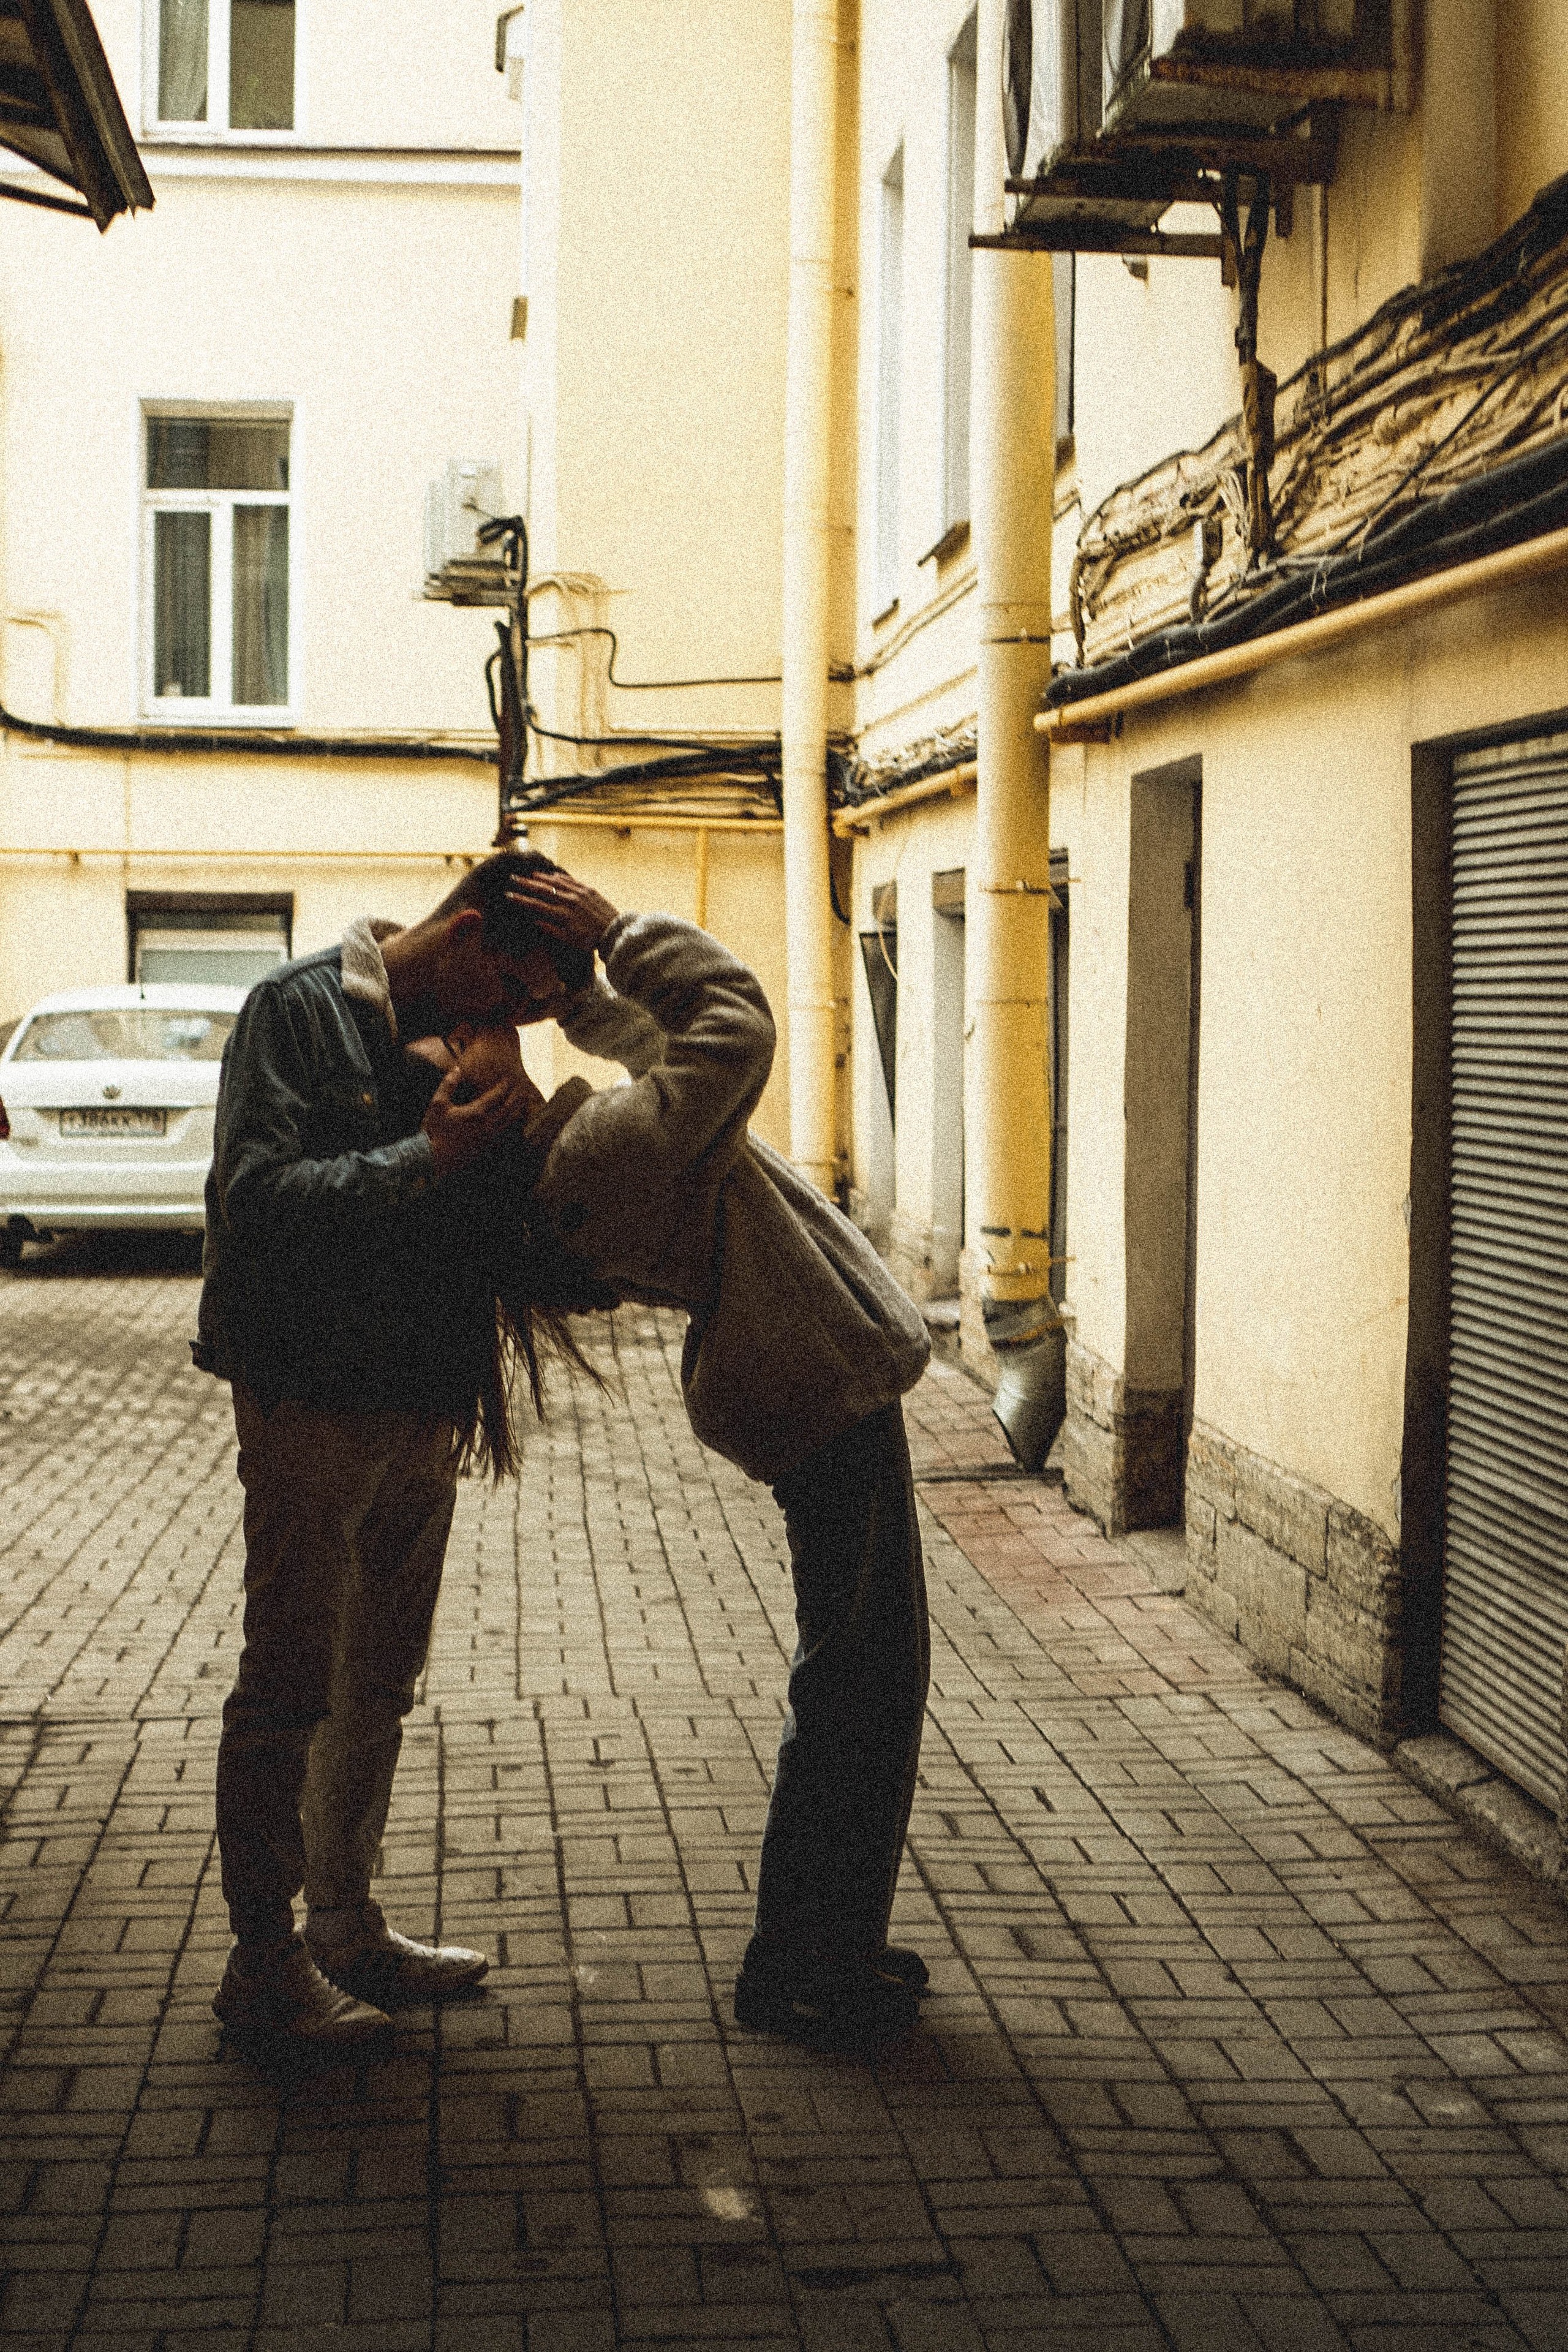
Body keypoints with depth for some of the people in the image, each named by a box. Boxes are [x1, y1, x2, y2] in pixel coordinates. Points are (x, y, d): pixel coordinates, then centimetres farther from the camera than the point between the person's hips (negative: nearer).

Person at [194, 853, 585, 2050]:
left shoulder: (457, 1042, 12)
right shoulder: (299, 1009, -10)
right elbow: (259, 1192, -21)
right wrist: (426, 1160, -26)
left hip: (423, 1410, 8)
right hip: (309, 1403, -8)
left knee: (380, 1688, 15)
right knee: (290, 1687, -1)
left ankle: (346, 1926, 28)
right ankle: (262, 1961, 9)